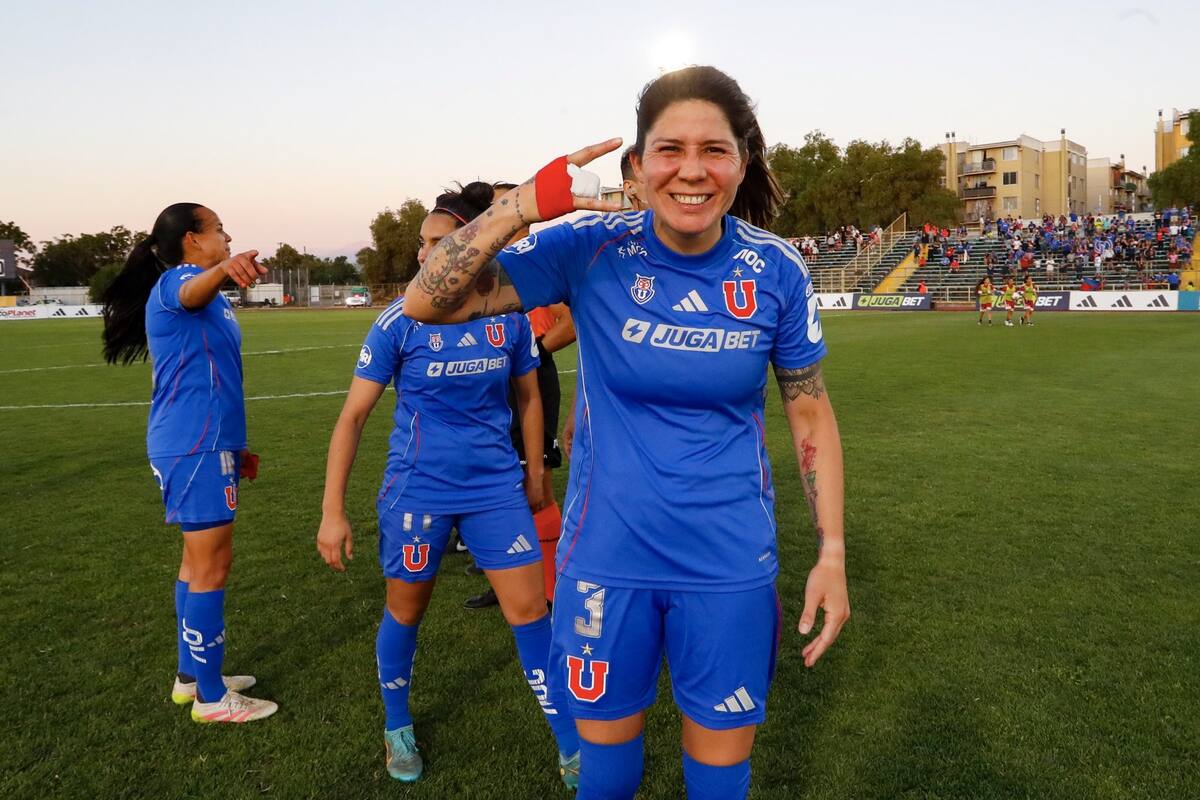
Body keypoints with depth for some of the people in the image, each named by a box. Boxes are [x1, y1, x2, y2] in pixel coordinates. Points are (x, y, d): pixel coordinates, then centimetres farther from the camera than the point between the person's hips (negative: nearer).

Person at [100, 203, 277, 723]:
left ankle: (192, 676, 30)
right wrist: (225, 269, -61)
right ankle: (211, 698, 7)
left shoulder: (203, 298, 19)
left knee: (199, 561, 17)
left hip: (201, 445, 10)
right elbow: (192, 293, -39)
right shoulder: (177, 281, -11)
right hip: (195, 447, -10)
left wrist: (231, 446, 29)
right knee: (212, 566, -4)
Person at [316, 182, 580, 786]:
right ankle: (398, 728, 41)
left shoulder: (510, 313, -5)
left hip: (497, 487, 2)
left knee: (530, 610, 1)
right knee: (406, 612, 14)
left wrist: (534, 474, 15)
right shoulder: (400, 320, -11)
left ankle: (572, 752, 17)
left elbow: (528, 395, 10)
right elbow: (353, 415, -8)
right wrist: (333, 511, -10)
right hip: (418, 490, -1)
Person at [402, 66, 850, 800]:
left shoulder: (776, 270, -9)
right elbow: (425, 303, -16)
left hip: (730, 566, 1)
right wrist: (522, 206, -30)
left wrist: (832, 551, -2)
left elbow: (811, 412, 2)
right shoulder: (593, 249, -12)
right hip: (607, 557, 0)